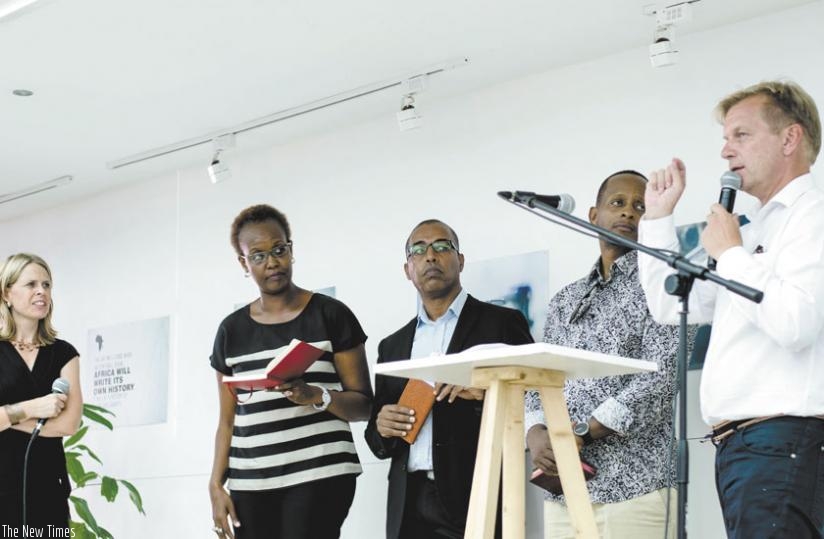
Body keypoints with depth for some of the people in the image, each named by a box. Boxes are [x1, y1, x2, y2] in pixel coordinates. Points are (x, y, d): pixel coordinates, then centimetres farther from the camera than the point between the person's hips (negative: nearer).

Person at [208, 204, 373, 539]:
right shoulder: (232, 330, 13)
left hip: (319, 476, -3)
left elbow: (364, 404, 1)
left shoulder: (331, 315, 3)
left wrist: (316, 396, -17)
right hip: (250, 484, 4)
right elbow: (228, 420, 15)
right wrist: (216, 485, 4)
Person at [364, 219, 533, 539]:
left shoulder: (502, 323, 3)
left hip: (475, 500, -4)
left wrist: (485, 392, -18)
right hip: (408, 506, 4)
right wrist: (381, 427, -3)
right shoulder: (392, 346, 16)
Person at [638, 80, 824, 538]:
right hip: (738, 446, 9)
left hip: (783, 442, -9)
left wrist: (729, 253, -9)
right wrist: (657, 216, 21)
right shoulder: (752, 231, 23)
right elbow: (670, 305, 26)